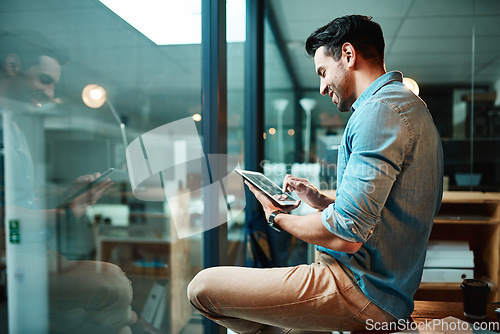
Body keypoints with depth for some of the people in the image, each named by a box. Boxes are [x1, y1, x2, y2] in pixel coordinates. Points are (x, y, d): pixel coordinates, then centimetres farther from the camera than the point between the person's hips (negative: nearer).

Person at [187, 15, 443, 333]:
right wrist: (318, 199, 10)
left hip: (360, 290, -10)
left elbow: (347, 236, -25)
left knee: (203, 287, -10)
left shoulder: (381, 109, -20)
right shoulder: (411, 106, 16)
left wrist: (278, 217, -8)